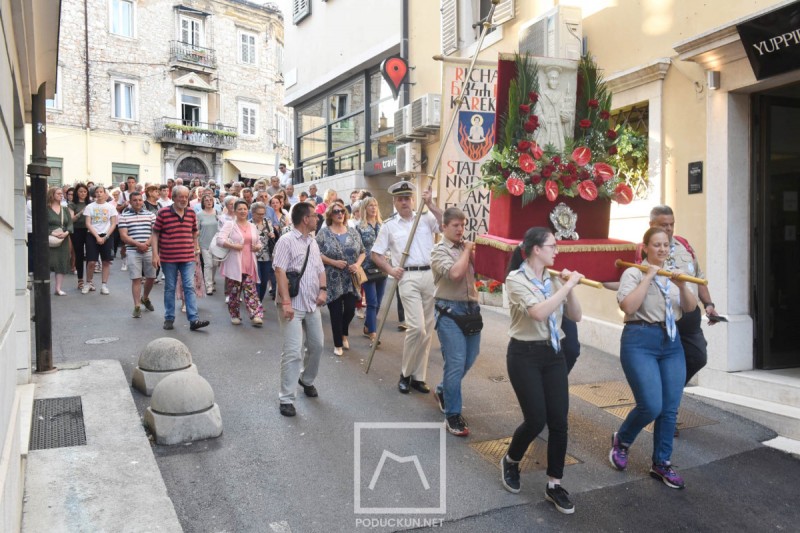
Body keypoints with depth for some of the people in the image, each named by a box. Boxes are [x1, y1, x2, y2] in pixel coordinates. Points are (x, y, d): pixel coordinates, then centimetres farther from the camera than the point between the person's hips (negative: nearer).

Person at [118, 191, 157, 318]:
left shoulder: (150, 215, 9)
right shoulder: (124, 216, 3)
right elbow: (123, 236, -3)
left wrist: (147, 244, -12)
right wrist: (138, 244, -15)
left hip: (149, 250, 2)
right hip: (133, 252, -2)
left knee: (151, 277, 8)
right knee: (136, 279, -4)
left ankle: (145, 298, 34)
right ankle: (137, 306, 2)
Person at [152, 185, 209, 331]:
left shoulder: (191, 213, 5)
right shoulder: (163, 213, -6)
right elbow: (155, 234, -3)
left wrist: (196, 247, 15)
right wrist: (155, 254, -8)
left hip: (188, 258, 2)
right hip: (168, 258, -2)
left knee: (190, 287, -2)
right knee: (170, 288, 9)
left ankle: (194, 320, -4)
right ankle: (169, 318, 20)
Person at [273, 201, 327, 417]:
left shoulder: (313, 243, 14)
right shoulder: (287, 241, -10)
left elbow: (320, 269, 19)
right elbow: (280, 272, -17)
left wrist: (323, 289, 1)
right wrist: (286, 302, -24)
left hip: (312, 304, 8)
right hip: (293, 305, -7)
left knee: (316, 345, 15)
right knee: (293, 352, -8)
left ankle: (307, 380, 39)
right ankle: (287, 398, 1)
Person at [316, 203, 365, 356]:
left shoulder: (353, 232, 8)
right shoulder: (323, 233, -2)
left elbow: (362, 252, 10)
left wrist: (358, 264, -8)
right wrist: (334, 262, -16)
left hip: (351, 280, 3)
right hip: (333, 281, -3)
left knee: (350, 309, 1)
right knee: (336, 312, 0)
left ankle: (344, 334, 32)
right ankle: (337, 344, 16)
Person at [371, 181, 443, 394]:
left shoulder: (426, 218, 9)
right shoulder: (389, 225, 7)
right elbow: (376, 254, 10)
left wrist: (430, 205, -10)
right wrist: (390, 270, -4)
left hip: (430, 275, 3)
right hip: (408, 277, -3)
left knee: (428, 329, 7)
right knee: (416, 326, -13)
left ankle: (418, 376, 20)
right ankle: (405, 374, 7)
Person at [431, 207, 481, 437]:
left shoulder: (467, 247, 11)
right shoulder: (439, 251, -6)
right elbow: (455, 273, -24)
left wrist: (473, 252, -1)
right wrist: (467, 250, -11)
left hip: (471, 308, 7)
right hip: (450, 311, -7)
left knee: (469, 359, 15)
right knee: (456, 363, -9)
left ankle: (443, 390, 38)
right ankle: (452, 415, 2)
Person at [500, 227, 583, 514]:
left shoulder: (554, 279, 5)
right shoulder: (516, 279, -13)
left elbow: (576, 317, 5)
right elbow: (539, 312, -28)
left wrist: (569, 288, -9)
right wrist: (569, 285, -22)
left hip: (553, 354, 6)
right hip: (525, 355, -5)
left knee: (559, 421, 2)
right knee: (536, 420, -5)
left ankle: (554, 484, 18)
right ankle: (510, 461, 26)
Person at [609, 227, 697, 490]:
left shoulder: (674, 275, 15)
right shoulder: (633, 273, -3)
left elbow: (690, 308, 7)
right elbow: (628, 306, -18)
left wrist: (682, 286, -11)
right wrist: (649, 277, -16)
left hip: (671, 342, 6)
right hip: (640, 342, -6)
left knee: (670, 409, 5)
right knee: (651, 406, -13)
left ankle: (661, 463, 21)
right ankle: (621, 440, 16)